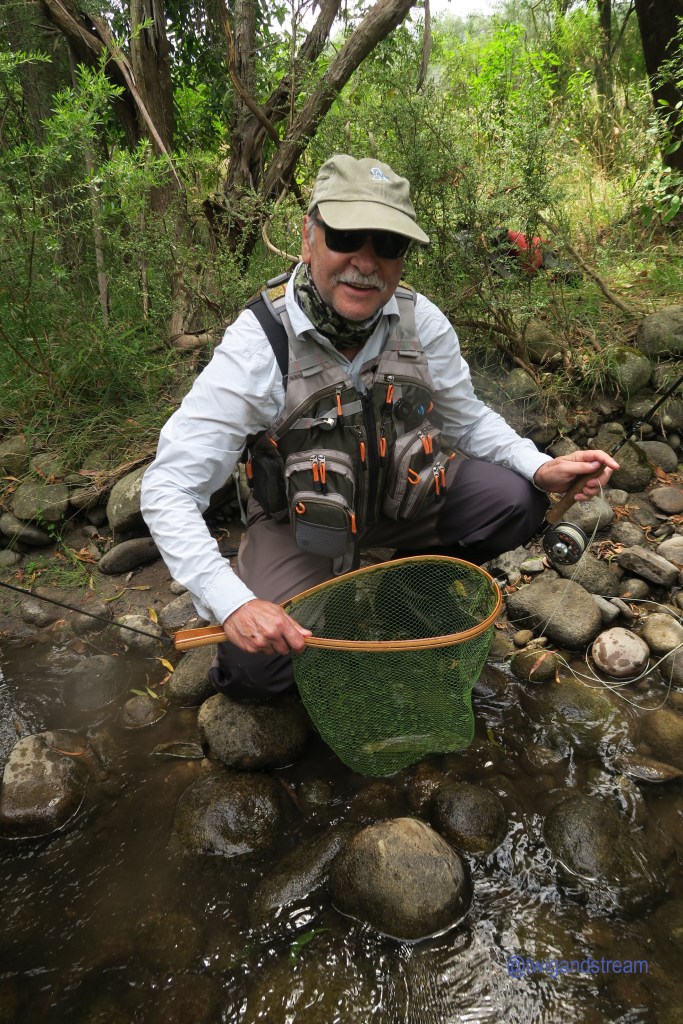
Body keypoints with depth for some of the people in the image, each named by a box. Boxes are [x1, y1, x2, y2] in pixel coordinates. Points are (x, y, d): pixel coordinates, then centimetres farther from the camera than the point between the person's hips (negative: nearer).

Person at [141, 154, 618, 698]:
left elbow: (467, 417, 3)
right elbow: (168, 489, -28)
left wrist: (539, 467, -16)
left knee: (518, 501, -17)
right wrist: (233, 602, -41)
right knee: (257, 667, -24)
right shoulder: (259, 343, -26)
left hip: (404, 494, 4)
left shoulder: (421, 321, -14)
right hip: (301, 519, -3)